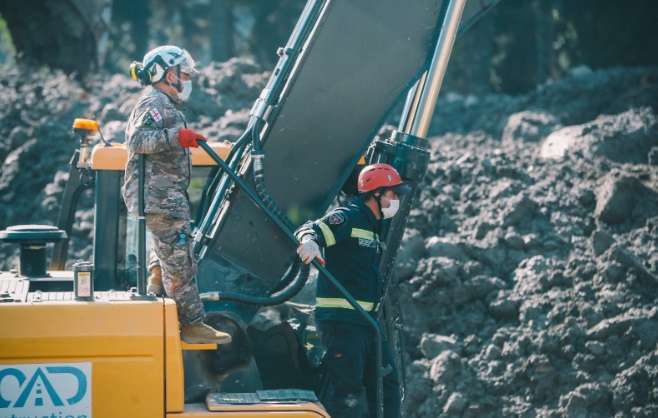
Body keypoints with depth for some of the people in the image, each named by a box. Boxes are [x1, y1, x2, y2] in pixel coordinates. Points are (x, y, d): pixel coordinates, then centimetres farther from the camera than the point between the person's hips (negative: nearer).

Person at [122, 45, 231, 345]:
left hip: (167, 198, 11)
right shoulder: (153, 103, -10)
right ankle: (193, 325, -11)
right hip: (158, 197, -11)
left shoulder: (164, 105, 25)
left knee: (169, 261, 14)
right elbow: (137, 140, -26)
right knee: (179, 262, -11)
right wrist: (176, 137, -35)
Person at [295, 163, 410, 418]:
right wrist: (309, 241, -47)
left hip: (367, 320, 10)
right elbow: (311, 230, -24)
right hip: (341, 319, -10)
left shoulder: (375, 227, 21)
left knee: (387, 384, 11)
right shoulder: (348, 217, -8)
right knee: (346, 389, -11)